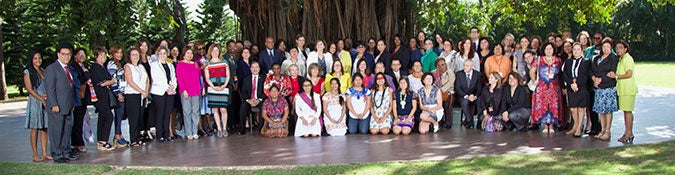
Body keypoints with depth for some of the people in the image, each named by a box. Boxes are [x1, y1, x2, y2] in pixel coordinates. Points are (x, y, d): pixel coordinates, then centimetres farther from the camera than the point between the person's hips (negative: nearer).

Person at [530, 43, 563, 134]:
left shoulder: (558, 60, 9)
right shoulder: (539, 60, 7)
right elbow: (532, 71, 11)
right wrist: (535, 80, 2)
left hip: (554, 87, 0)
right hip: (542, 87, 0)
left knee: (553, 105, -4)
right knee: (542, 105, -5)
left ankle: (551, 125, 3)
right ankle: (545, 126, 2)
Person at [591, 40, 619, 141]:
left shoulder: (614, 59, -1)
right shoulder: (597, 59, 17)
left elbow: (612, 73, -9)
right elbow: (591, 70, 11)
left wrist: (601, 79, -13)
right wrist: (594, 78, -7)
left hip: (609, 87, -6)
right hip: (598, 87, 6)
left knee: (608, 109, -5)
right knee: (600, 109, 7)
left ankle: (607, 132, -1)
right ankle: (603, 131, 14)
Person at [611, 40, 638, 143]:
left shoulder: (627, 59, -11)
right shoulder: (620, 59, 18)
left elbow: (629, 74, -18)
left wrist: (616, 76, -12)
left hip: (628, 89, -9)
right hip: (622, 89, 9)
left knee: (628, 111, -7)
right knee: (625, 111, 10)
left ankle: (628, 133, -3)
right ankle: (628, 133, 14)